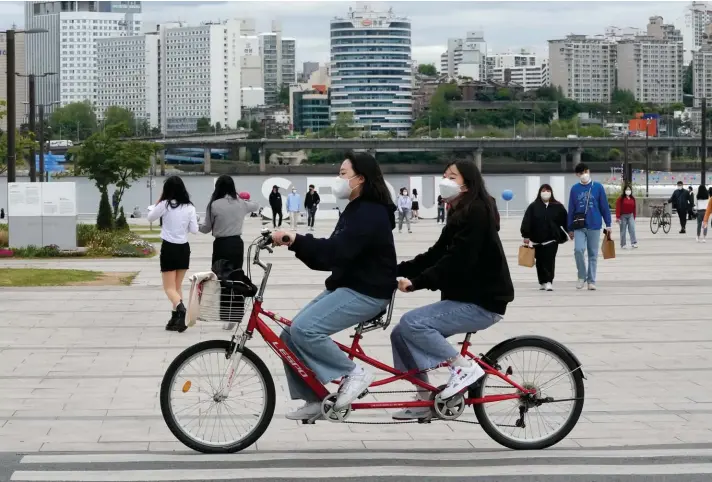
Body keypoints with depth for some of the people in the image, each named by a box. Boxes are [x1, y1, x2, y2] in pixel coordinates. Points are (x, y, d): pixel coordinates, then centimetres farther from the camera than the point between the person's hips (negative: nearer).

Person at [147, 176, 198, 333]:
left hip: (169, 248, -4)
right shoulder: (189, 207, -2)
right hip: (184, 248, 4)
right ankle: (176, 319, 13)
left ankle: (180, 308, -30)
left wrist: (158, 200, 7)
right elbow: (194, 230, 1)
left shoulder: (165, 204, -11)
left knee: (170, 288, -1)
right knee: (178, 286, 16)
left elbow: (150, 218, 4)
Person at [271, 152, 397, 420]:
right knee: (290, 336, 2)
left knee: (304, 329, -25)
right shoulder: (354, 211, 16)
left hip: (366, 293, -10)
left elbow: (336, 251, -28)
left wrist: (295, 240, -31)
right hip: (344, 287, 10)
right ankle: (313, 401, 11)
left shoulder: (371, 214, -16)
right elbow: (331, 255, 11)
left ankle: (353, 374, -11)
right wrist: (294, 243, -3)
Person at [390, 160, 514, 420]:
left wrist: (416, 282, -26)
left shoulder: (476, 213, -14)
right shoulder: (460, 215, 16)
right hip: (464, 298, 10)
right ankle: (424, 402, 9)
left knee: (412, 322, -23)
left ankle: (465, 367, -12)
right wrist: (396, 270, 4)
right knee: (401, 334, 2)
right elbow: (435, 255, 13)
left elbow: (456, 262, -24)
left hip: (481, 302, -10)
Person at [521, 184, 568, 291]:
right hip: (538, 239, 1)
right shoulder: (533, 207, 3)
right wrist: (526, 235, -8)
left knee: (550, 260, -10)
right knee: (540, 261, 7)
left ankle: (549, 281, -13)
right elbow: (527, 222, -2)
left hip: (552, 239, -1)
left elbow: (565, 221, 7)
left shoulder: (558, 207, 5)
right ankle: (542, 282, 17)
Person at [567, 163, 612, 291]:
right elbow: (571, 209, 7)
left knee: (593, 254, 4)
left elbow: (604, 206, 4)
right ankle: (582, 276, 4)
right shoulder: (574, 189, 5)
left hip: (594, 226, 0)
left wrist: (608, 224, 0)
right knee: (578, 250, -16)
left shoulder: (598, 187, 2)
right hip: (579, 226, 0)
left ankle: (591, 281, 12)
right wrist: (570, 228, 6)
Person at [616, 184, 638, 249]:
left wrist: (634, 217, 12)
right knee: (623, 231, 2)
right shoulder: (621, 198, -8)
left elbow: (634, 208, 12)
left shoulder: (632, 198, 6)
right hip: (623, 216, -3)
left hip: (630, 215, 3)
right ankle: (623, 244, 9)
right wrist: (618, 217, -15)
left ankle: (634, 243, -11)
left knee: (632, 229, -8)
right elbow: (618, 208, -11)